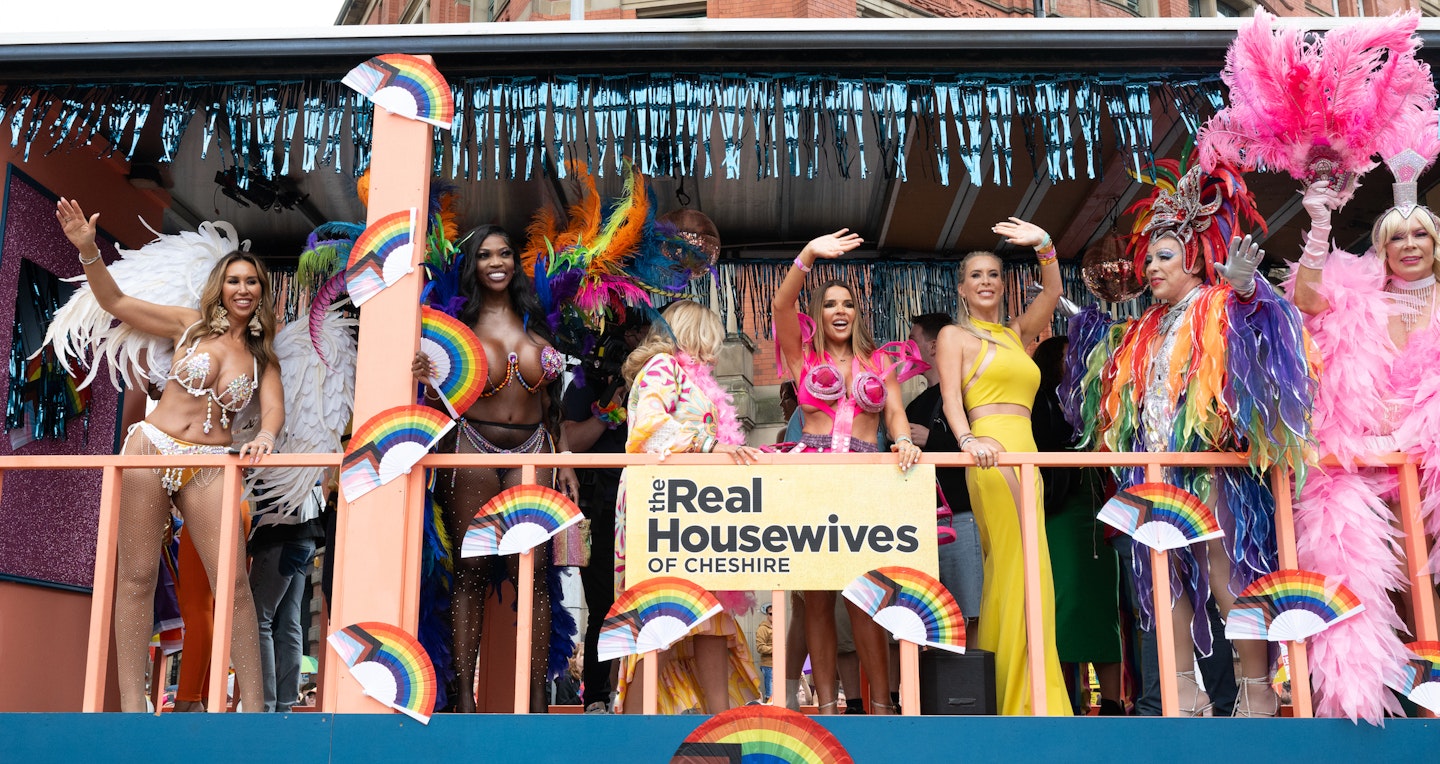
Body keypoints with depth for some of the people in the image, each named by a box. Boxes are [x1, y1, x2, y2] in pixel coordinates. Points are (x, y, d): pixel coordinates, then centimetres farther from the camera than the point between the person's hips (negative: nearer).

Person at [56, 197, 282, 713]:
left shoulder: (263, 357, 13)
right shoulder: (191, 326, 9)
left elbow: (274, 407, 0)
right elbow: (116, 303, 10)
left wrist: (265, 436, -24)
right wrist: (88, 251, -4)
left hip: (209, 466, 1)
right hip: (150, 448, 0)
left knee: (234, 584, -9)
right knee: (136, 576, -1)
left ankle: (254, 708, -5)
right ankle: (132, 705, 4)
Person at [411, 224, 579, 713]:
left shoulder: (533, 323, 14)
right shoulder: (458, 323, 6)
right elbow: (443, 401, 5)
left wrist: (564, 461, 12)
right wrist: (430, 382, -17)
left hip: (530, 452, 2)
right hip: (472, 449, -2)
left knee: (533, 572, -5)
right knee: (470, 571, -2)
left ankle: (537, 700, -3)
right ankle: (464, 696, 2)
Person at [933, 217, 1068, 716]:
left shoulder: (1017, 335, 25)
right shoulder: (955, 335, 9)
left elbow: (1051, 293, 10)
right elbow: (950, 397, -5)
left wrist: (1044, 245, -7)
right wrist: (967, 439, -24)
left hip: (1026, 458, 6)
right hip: (992, 454, -6)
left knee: (1008, 571, 4)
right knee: (1024, 566, -14)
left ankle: (1007, 693, 6)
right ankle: (1033, 699, -12)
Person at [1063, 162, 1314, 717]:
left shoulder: (1220, 310, 0)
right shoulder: (1147, 329, 20)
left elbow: (1256, 342, -19)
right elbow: (1108, 374, 34)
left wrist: (1244, 288, -34)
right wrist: (1087, 320, 33)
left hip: (1210, 459, -7)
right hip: (1156, 464, 7)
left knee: (1225, 570, -9)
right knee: (1165, 571, 4)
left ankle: (1258, 688, -3)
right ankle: (1186, 688, 8)